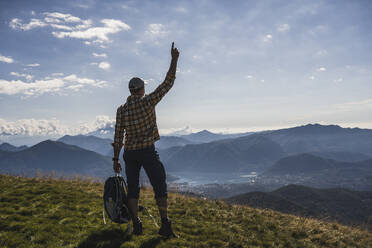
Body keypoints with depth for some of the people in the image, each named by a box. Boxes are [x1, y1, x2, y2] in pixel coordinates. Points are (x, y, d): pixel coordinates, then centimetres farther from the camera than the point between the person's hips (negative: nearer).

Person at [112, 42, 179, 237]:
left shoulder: (121, 110, 3)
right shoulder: (147, 102, -7)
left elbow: (118, 137, 2)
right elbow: (167, 84, -5)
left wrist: (116, 159, 8)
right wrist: (174, 60, 0)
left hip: (129, 153, 4)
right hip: (148, 151, -3)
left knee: (132, 189, 11)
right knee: (159, 187, 3)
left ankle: (136, 225, 11)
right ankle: (165, 225, 0)